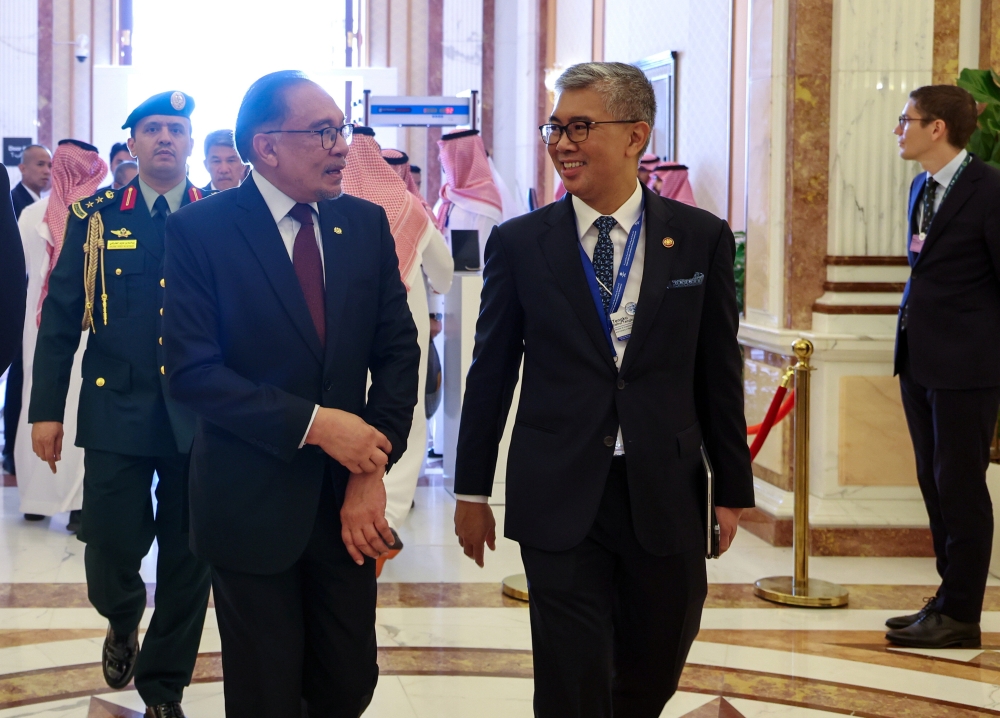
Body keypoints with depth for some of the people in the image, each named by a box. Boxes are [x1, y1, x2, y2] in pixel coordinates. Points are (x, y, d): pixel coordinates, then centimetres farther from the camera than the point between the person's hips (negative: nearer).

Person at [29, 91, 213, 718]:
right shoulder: (95, 218, 4)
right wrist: (46, 409, -2)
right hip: (116, 410, 0)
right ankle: (123, 626, 35)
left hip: (199, 418, 0)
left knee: (188, 559, 5)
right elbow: (60, 318, 3)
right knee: (111, 549, 0)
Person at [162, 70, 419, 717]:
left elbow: (397, 348, 3)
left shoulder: (367, 224, 5)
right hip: (251, 507, -3)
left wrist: (373, 470, -9)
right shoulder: (200, 232, -8)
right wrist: (313, 423, -21)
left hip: (348, 499, 4)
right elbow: (192, 369, -14)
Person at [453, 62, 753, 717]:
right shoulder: (519, 243, -1)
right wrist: (472, 491, 7)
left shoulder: (702, 238, 0)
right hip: (559, 501, -1)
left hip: (666, 498, 1)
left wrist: (733, 488, 6)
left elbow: (719, 373, 4)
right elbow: (490, 374, 5)